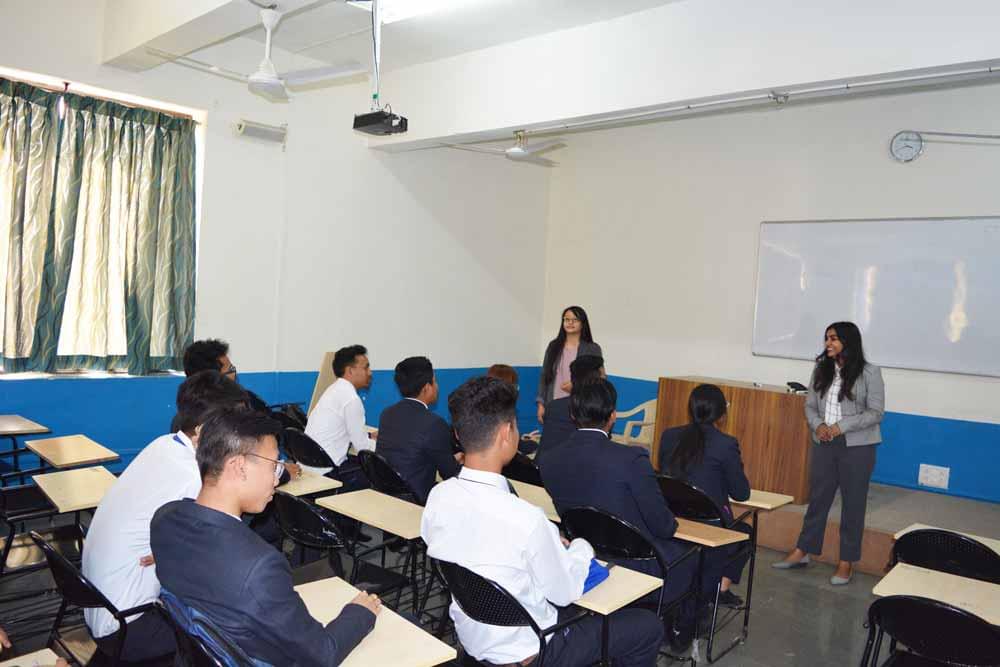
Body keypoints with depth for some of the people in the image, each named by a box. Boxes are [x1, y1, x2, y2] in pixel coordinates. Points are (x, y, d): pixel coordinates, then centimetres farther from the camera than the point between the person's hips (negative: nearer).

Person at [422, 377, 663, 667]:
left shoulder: (437, 497, -14)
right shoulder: (525, 518, -34)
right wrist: (581, 548, 2)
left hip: (471, 637, 7)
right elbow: (565, 593, -16)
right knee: (648, 626, 10)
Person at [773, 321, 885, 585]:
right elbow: (810, 405, 8)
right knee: (817, 499, 11)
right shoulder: (821, 370, 6)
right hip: (823, 444, 4)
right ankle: (802, 552, 22)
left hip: (856, 446, -4)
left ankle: (847, 562, 19)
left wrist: (841, 426, -18)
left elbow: (876, 413, -10)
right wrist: (818, 425, -12)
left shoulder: (869, 373, -7)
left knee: (853, 503, 7)